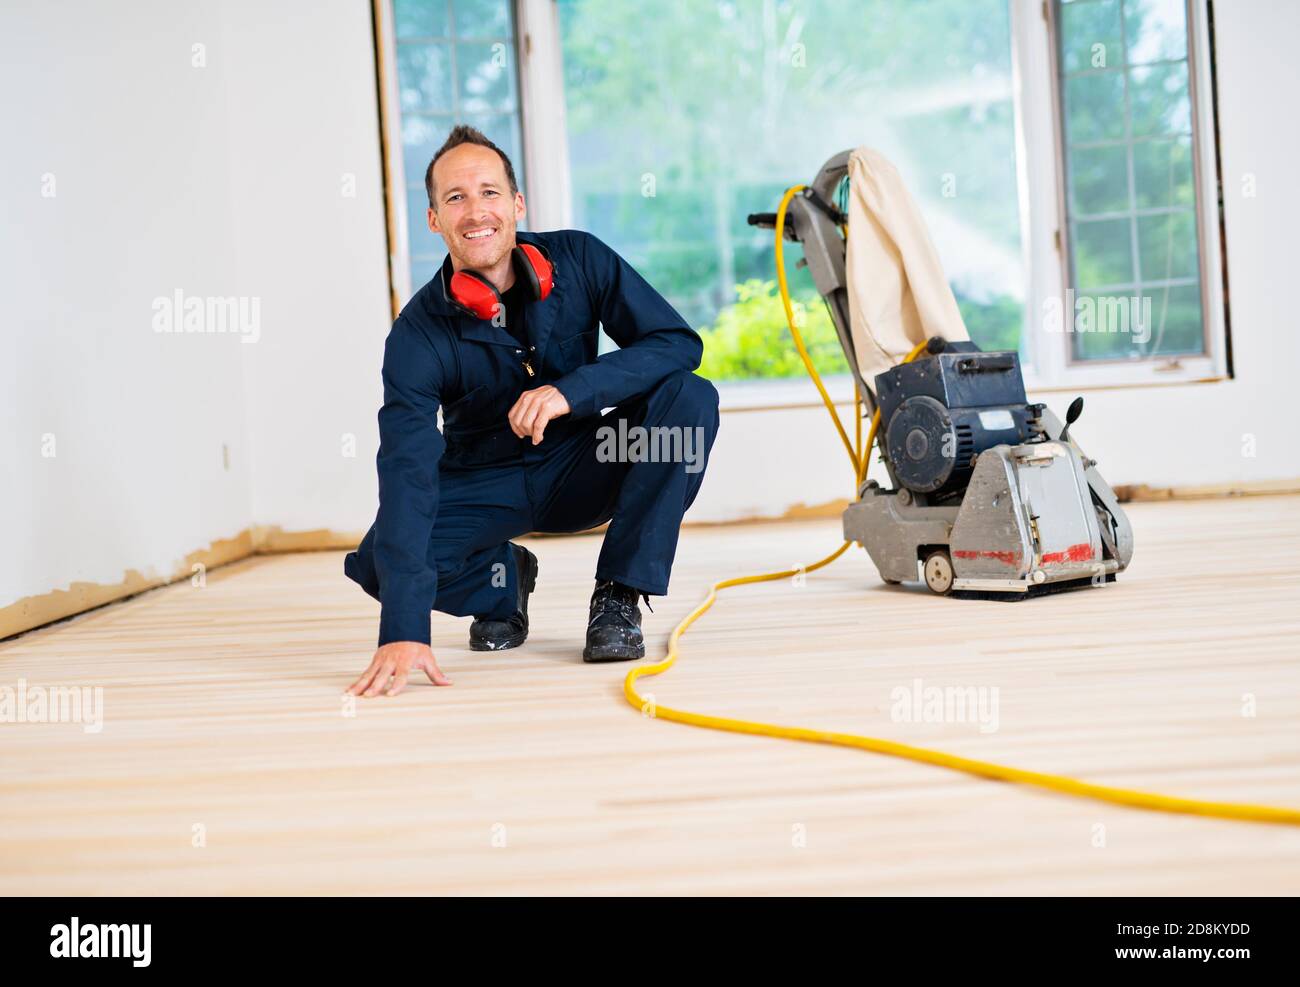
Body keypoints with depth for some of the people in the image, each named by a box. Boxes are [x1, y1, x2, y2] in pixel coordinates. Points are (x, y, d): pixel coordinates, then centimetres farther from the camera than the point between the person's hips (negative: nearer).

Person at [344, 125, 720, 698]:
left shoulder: (578, 260, -15)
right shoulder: (418, 334, -21)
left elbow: (678, 344, -20)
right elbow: (406, 471, -31)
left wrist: (571, 390, -38)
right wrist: (403, 632, -42)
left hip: (581, 471, 1)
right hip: (483, 488, 0)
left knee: (689, 398, -25)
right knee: (377, 560, -28)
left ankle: (617, 597, -16)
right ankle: (502, 576, 8)